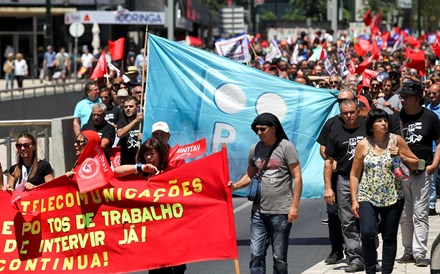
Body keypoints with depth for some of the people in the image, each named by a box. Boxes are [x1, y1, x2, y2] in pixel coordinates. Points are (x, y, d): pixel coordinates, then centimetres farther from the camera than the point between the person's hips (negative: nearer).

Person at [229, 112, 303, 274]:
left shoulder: (286, 147, -5)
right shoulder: (255, 149, 9)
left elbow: (297, 177, -7)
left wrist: (294, 206, -12)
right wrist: (235, 186, -3)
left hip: (281, 212, -4)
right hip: (259, 211, 4)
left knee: (279, 257, 3)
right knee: (256, 254, -1)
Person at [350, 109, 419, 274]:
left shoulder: (396, 140, 3)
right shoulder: (363, 145, 2)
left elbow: (415, 164, 8)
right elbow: (354, 175, 7)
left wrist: (400, 156, -9)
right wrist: (354, 200, 1)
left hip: (393, 197, 1)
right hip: (367, 198, -1)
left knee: (390, 237, 5)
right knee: (367, 234, -17)